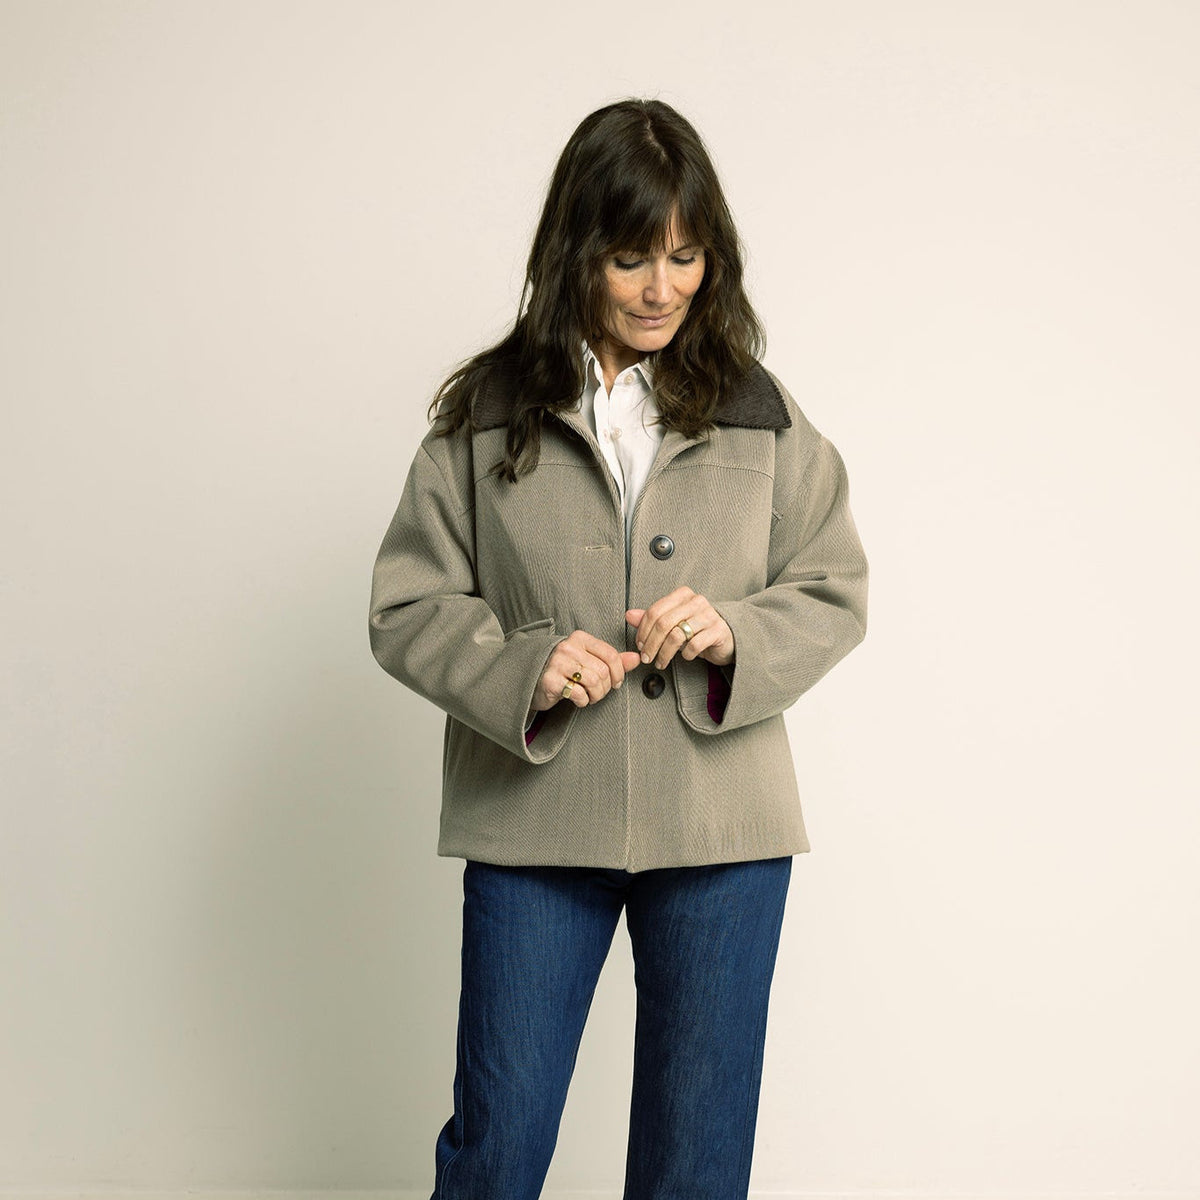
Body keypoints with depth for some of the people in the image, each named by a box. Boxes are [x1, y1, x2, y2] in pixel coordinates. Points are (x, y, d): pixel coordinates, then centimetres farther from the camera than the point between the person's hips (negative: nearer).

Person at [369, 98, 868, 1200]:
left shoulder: (760, 415, 5)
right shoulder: (487, 415, 1)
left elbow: (837, 594, 8)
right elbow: (408, 607, 2)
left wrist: (736, 633, -12)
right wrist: (521, 671, -16)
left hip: (722, 824, 2)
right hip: (534, 822, -1)